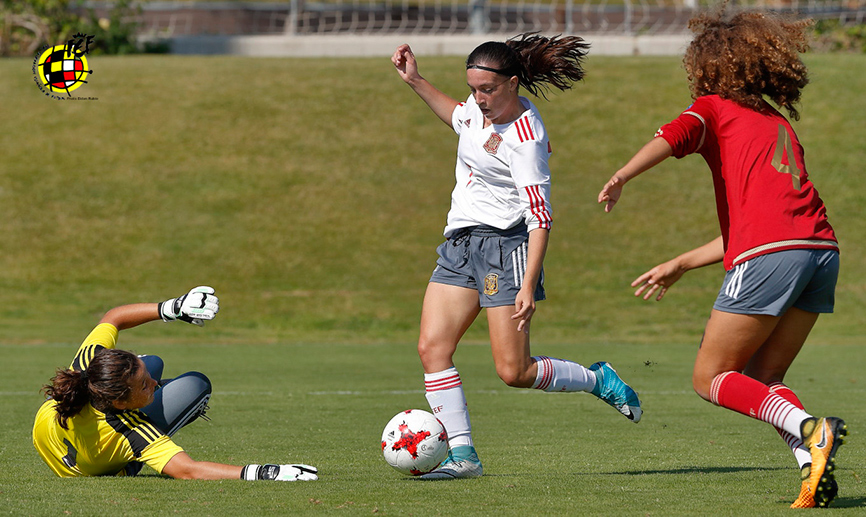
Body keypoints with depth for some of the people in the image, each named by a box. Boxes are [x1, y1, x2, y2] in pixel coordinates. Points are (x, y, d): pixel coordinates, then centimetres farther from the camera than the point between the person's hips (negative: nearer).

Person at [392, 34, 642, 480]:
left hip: (505, 242, -8)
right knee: (432, 348, -6)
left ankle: (599, 380, 18)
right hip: (459, 241, 8)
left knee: (514, 372, -8)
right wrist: (415, 82, 22)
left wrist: (528, 286, -29)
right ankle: (461, 454, -4)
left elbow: (540, 218, -22)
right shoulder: (483, 106, 3)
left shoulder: (526, 139, -21)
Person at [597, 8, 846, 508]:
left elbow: (674, 135, -11)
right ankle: (815, 467, -7)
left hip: (768, 255, -6)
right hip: (823, 249, 6)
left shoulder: (714, 108, 13)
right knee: (762, 380, 16)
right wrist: (679, 265, 38)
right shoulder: (781, 126, 31)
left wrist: (623, 177, -25)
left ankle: (811, 431, -17)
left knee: (711, 378, 4)